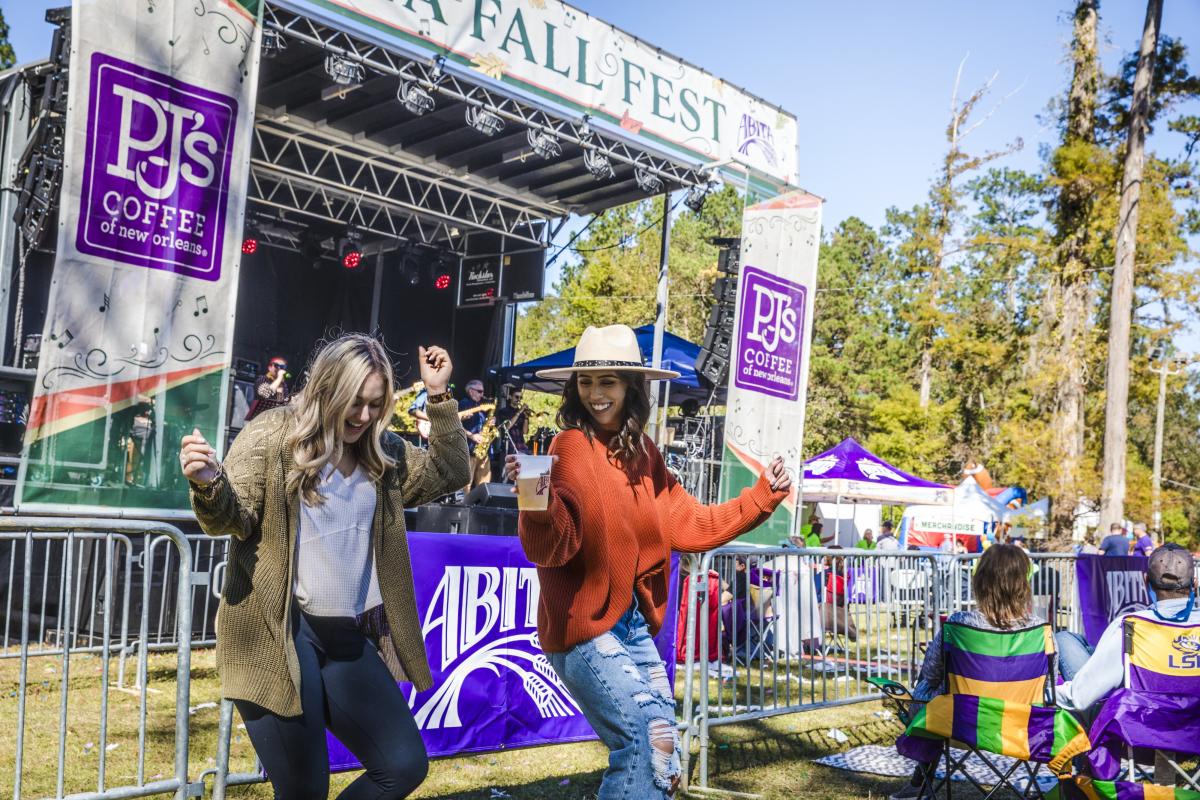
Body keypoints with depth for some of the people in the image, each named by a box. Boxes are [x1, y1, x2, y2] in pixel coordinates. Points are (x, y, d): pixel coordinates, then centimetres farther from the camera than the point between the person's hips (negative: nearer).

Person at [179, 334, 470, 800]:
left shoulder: (383, 451, 11)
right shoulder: (272, 435, -5)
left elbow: (450, 474, 9)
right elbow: (231, 520, -10)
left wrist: (439, 398, 1)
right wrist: (209, 485, -34)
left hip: (350, 638, 6)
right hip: (279, 632, -5)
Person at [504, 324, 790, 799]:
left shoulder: (641, 453, 6)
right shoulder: (571, 447, -14)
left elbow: (687, 526, 10)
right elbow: (552, 549, -23)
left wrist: (762, 496, 9)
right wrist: (540, 507, -44)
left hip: (635, 626, 8)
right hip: (584, 628, -7)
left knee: (664, 753, 15)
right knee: (640, 741, -13)